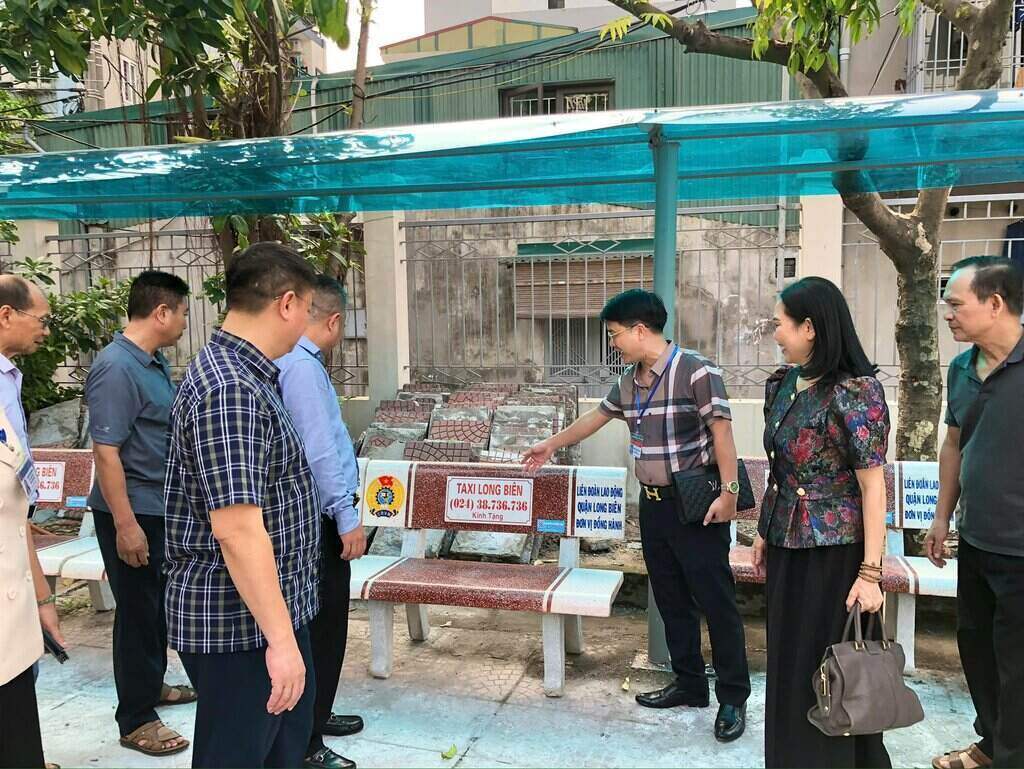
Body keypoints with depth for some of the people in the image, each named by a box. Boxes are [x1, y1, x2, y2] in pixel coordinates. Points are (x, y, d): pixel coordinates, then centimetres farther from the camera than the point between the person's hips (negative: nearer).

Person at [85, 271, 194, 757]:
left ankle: (152, 685, 38)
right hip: (132, 512, -9)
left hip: (162, 507, 9)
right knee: (136, 611, 3)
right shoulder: (116, 368, -21)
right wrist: (125, 525, -24)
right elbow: (106, 452, -24)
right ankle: (136, 719, 17)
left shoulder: (155, 362, 7)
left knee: (157, 604, 20)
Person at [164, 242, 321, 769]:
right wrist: (280, 639, -26)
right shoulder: (230, 390, -25)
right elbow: (237, 528, -29)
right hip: (238, 619, -10)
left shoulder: (242, 375, 9)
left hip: (276, 605, 10)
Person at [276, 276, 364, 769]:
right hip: (319, 519, -10)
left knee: (321, 625, 22)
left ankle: (312, 716, 38)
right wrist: (347, 518, -19)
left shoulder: (292, 360, 11)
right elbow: (320, 451, -24)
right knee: (321, 628, 1)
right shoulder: (303, 367, -20)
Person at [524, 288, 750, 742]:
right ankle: (689, 684, 27)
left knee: (716, 601, 0)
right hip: (653, 504, 8)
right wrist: (551, 446, 31)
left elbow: (721, 432, -16)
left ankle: (733, 698, 13)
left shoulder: (696, 372, -14)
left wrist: (729, 491, -21)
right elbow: (597, 417, 22)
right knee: (671, 599, 14)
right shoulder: (629, 381, 9)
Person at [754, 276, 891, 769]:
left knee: (829, 666, 7)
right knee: (789, 660, 18)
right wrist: (764, 533, 15)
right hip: (786, 545, 7)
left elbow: (873, 486, -17)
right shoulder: (783, 385, 5)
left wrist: (870, 573, -19)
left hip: (833, 550, -7)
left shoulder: (855, 392, -17)